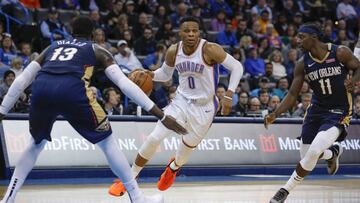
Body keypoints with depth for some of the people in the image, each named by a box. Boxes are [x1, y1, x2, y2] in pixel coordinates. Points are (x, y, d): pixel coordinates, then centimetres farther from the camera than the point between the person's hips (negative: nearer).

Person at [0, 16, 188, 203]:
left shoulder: (52, 47, 37)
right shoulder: (97, 50, 28)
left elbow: (21, 81, 33)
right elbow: (125, 83, 16)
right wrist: (162, 116, 15)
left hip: (41, 90, 3)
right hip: (72, 91, -3)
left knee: (37, 142, 30)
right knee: (107, 141, 15)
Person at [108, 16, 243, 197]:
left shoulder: (209, 49, -23)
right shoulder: (173, 52, -8)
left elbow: (237, 67, -18)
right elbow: (165, 74, 11)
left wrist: (228, 96, -25)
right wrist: (148, 75, -11)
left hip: (204, 107, -3)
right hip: (181, 101, 3)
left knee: (188, 146, 11)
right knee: (154, 138, -9)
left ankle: (173, 167, 48)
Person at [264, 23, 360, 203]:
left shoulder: (340, 53, -13)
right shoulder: (303, 64, -3)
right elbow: (293, 94, 0)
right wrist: (275, 114, -12)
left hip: (339, 113, -5)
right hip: (316, 109, 5)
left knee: (313, 152, -22)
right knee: (307, 156, 6)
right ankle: (333, 151, 40)